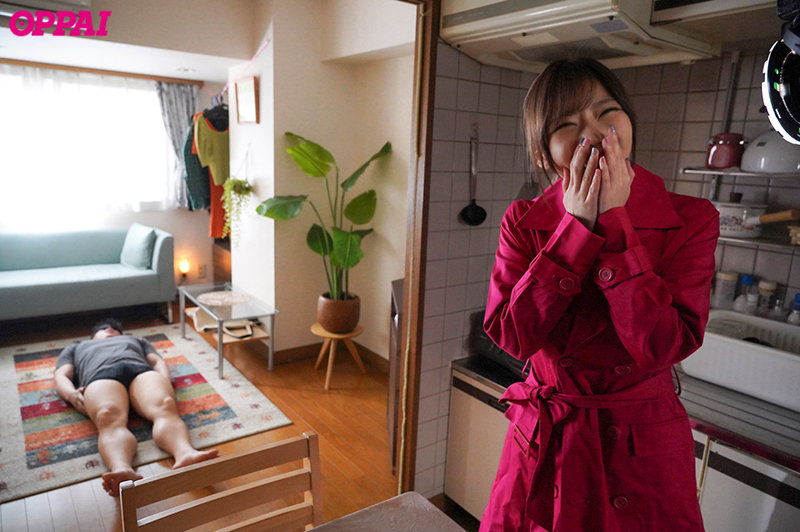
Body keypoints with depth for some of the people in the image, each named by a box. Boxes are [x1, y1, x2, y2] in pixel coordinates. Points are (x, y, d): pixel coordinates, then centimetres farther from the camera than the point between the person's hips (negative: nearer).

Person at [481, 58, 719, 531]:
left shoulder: (690, 220, -10)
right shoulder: (524, 221, -7)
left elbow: (664, 344, -21)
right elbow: (511, 335, -17)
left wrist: (615, 222, -24)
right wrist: (578, 226, -22)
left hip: (645, 450, -1)